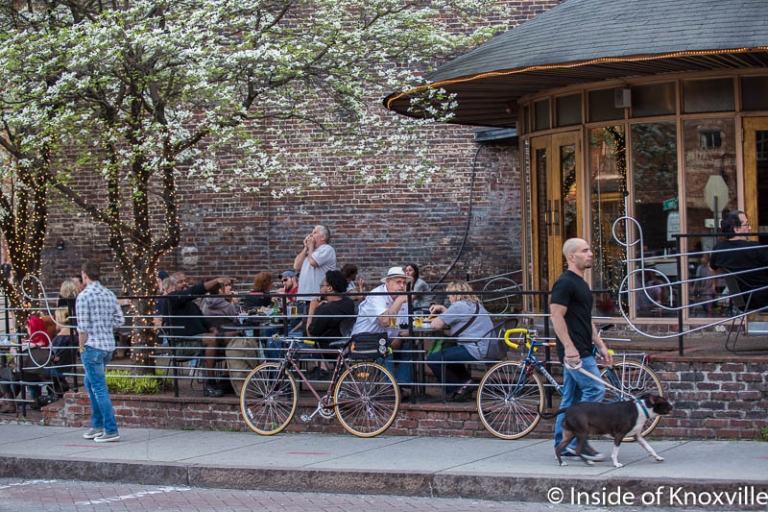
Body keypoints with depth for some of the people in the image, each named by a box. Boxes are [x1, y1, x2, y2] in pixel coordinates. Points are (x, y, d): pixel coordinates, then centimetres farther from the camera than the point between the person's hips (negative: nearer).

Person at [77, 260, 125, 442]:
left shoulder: (84, 296, -11)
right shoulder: (109, 295, 9)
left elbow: (82, 326, -14)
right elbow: (120, 320, 8)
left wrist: (82, 347, -4)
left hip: (92, 346, -7)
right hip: (109, 346, 7)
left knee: (99, 388, -4)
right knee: (89, 382, 22)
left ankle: (111, 431, -6)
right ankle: (97, 425, 23)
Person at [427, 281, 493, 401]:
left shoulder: (458, 306, -11)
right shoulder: (476, 305, 19)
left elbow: (436, 324, -11)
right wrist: (443, 309, 20)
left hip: (475, 351, -11)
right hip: (486, 349, 11)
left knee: (432, 360, -7)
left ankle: (459, 389, 1)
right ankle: (466, 380, 29)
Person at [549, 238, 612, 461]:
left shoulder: (581, 283, 19)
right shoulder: (565, 283, -12)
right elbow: (556, 316, -19)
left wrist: (600, 345, 21)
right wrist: (569, 346, -25)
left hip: (581, 351, 10)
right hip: (574, 351, -10)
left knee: (571, 397, 10)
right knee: (595, 389, -13)